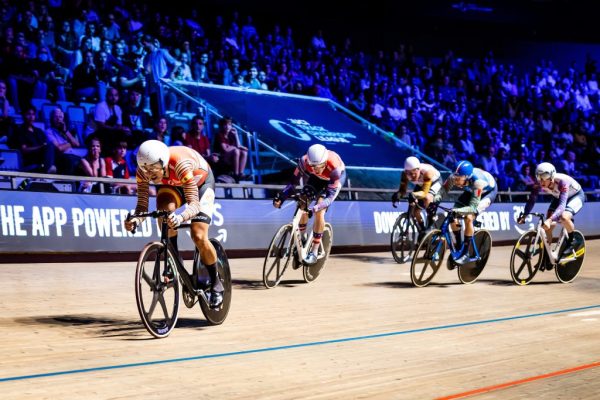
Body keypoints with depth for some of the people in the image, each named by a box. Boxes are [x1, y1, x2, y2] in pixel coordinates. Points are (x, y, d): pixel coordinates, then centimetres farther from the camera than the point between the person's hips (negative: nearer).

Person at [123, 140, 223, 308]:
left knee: (199, 237, -18)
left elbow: (194, 204, -45)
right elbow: (142, 205, -26)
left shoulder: (180, 164, -43)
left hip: (201, 183, -4)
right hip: (172, 184, 4)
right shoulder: (143, 171, -30)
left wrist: (180, 216, -66)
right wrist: (135, 220, -48)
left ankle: (216, 283, 4)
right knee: (165, 210, -31)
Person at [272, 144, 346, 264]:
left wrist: (317, 207, -55)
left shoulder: (334, 167, -42)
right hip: (317, 178, 4)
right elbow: (293, 181, -23)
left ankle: (314, 252, -11)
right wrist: (280, 197, -35)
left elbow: (331, 196, -39)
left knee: (319, 212, -20)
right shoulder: (305, 161, -34)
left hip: (334, 178, -4)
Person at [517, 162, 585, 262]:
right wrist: (524, 215, -38)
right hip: (559, 197, 5)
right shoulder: (539, 183, -26)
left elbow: (562, 205, -48)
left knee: (564, 217, -34)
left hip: (576, 196, -5)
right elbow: (532, 199, -23)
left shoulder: (562, 181, -40)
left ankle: (572, 241, -7)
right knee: (548, 226, -12)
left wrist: (550, 220, -61)